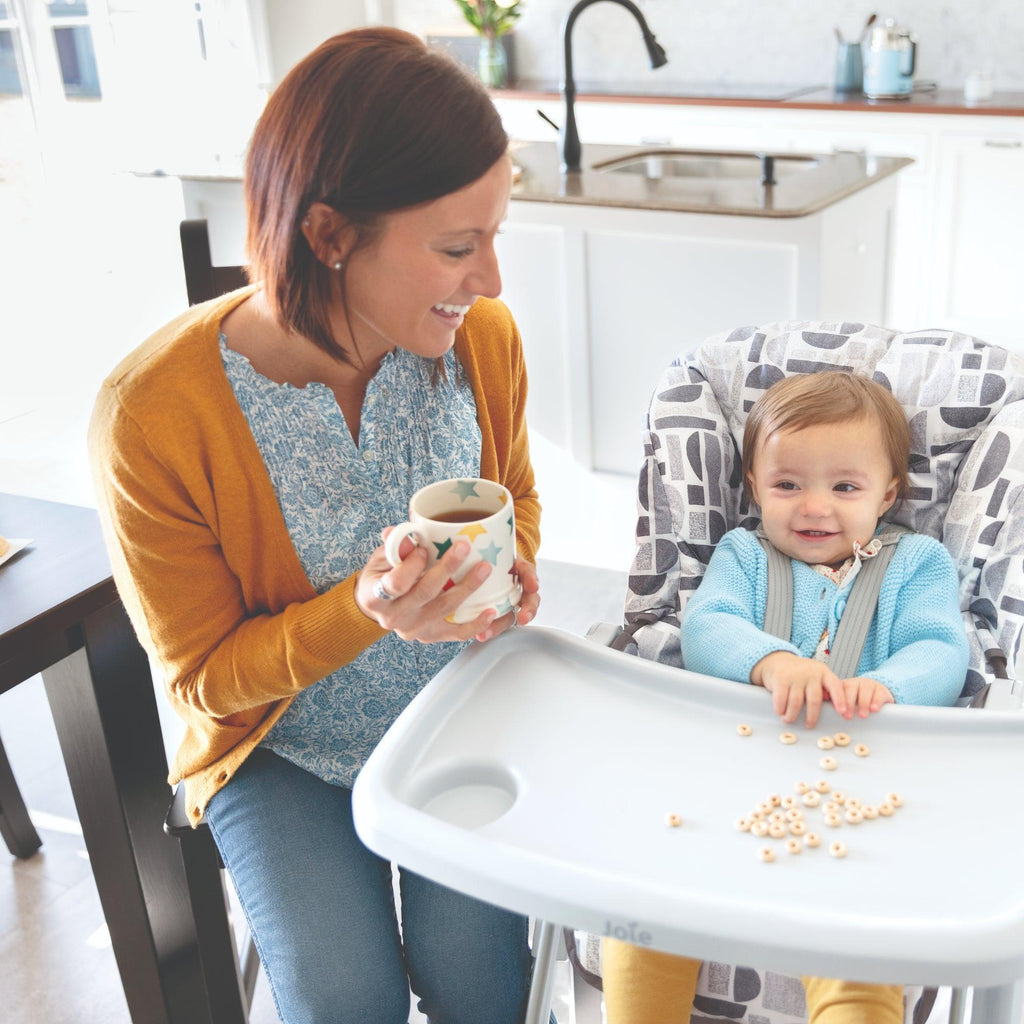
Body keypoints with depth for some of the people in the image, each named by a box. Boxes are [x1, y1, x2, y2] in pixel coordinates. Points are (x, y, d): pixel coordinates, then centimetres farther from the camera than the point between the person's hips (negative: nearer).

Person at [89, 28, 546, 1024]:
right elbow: (203, 675, -15)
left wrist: (506, 570, -16)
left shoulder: (481, 337, -15)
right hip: (284, 750, -2)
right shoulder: (152, 415, -27)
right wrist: (367, 611, -33)